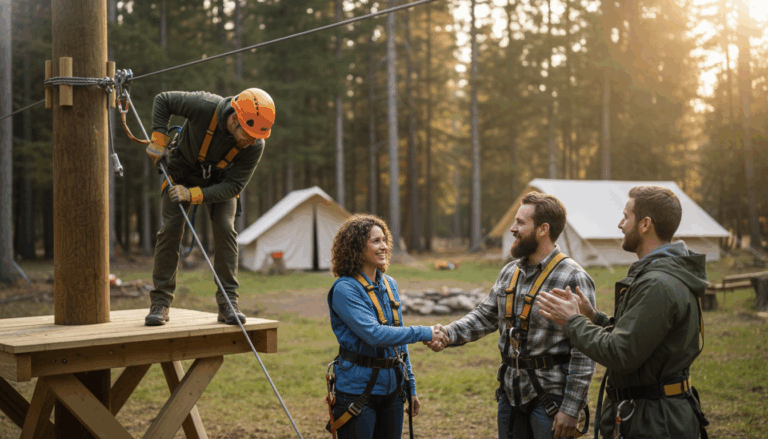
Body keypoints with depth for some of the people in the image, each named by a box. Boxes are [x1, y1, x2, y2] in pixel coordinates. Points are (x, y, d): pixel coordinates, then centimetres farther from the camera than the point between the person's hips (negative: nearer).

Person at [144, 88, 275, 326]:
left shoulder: (255, 146, -29)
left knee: (225, 229, -16)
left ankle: (228, 302, -7)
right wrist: (158, 140, -23)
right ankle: (160, 302, 0)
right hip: (182, 170, -1)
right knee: (171, 229, -10)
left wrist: (193, 194, -34)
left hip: (220, 180, 1)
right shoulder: (204, 107, -36)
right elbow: (163, 100, -18)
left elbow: (233, 186, -24)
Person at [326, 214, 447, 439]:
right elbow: (374, 334, -24)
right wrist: (423, 333, -20)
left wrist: (411, 388, 16)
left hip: (391, 388, 7)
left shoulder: (389, 285, 9)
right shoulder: (345, 289, -14)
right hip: (358, 392, -7)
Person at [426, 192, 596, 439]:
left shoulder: (573, 278, -14)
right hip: (511, 392, 7)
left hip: (550, 397, -7)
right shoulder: (509, 273, 10)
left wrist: (571, 409, -18)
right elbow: (485, 316, 15)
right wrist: (449, 334, -4)